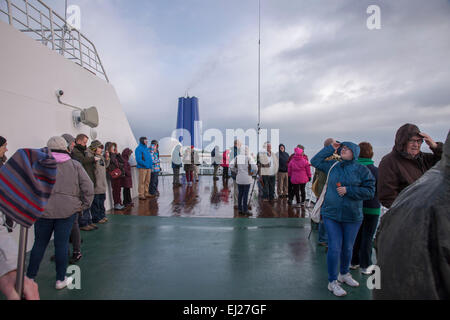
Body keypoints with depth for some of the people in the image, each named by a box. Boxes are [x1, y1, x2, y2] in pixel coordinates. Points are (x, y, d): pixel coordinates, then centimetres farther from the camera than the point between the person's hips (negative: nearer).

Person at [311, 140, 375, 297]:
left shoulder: (362, 170, -4)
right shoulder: (333, 165, 4)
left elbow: (370, 191, -7)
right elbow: (315, 161, 10)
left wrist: (348, 190, -15)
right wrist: (331, 148, 5)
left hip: (352, 216, 0)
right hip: (331, 214, 0)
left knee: (347, 248, 16)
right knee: (334, 248, -1)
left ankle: (344, 274, 41)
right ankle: (332, 282, 16)